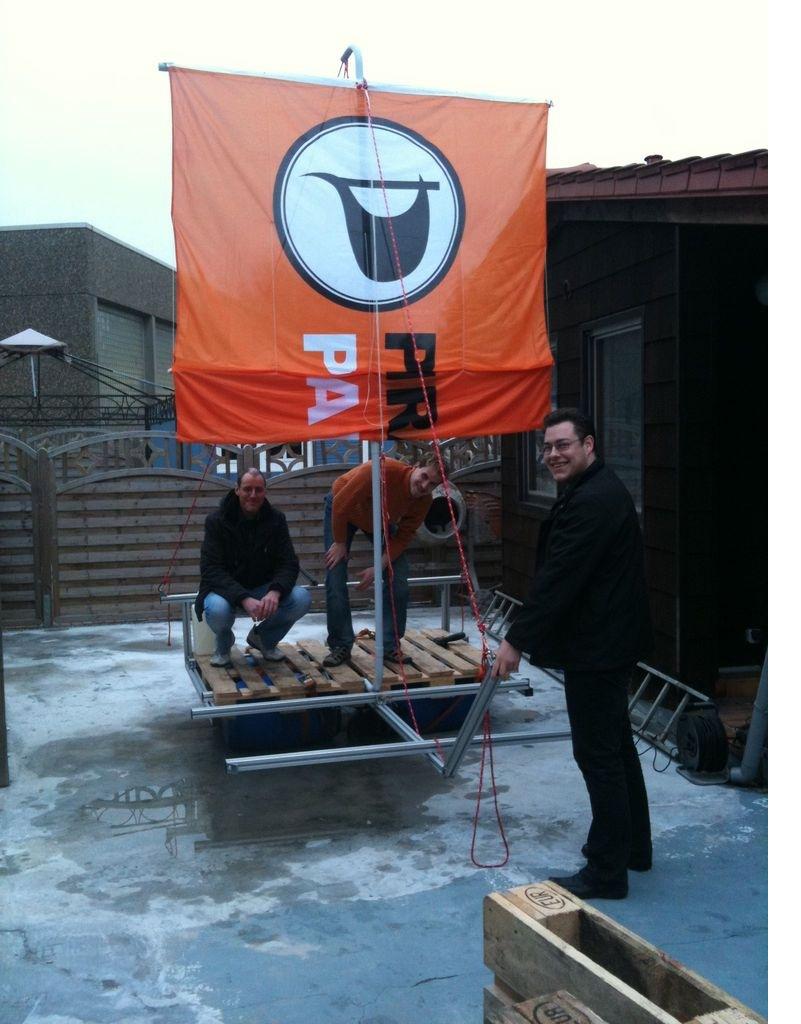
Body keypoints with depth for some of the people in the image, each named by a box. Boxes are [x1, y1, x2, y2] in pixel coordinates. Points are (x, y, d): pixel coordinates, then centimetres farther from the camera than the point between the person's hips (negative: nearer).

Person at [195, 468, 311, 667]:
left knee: (301, 599, -24)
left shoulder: (276, 519, -5)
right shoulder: (217, 521, -14)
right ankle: (224, 643, 3)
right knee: (217, 609, -38)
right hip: (227, 589, -3)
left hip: (263, 589, 3)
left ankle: (264, 639, 7)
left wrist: (275, 592, -33)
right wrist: (244, 599, -37)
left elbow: (289, 564, -10)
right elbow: (211, 570, -22)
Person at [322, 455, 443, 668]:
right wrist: (340, 543, -20)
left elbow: (403, 537, -14)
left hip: (382, 520, 4)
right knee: (335, 581, -11)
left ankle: (389, 646, 3)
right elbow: (341, 504, -31)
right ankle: (340, 646, 2)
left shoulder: (424, 501, -23)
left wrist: (379, 567, -23)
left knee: (398, 581, -9)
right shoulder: (383, 470, -41)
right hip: (343, 510, -4)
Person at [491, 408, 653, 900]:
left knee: (599, 755, -3)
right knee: (618, 746, 20)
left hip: (596, 650, -11)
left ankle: (607, 872, 8)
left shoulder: (590, 502, -21)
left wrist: (517, 640, -19)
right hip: (611, 642, 11)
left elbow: (557, 579, -24)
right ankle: (633, 846, 35)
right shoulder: (605, 490, 13)